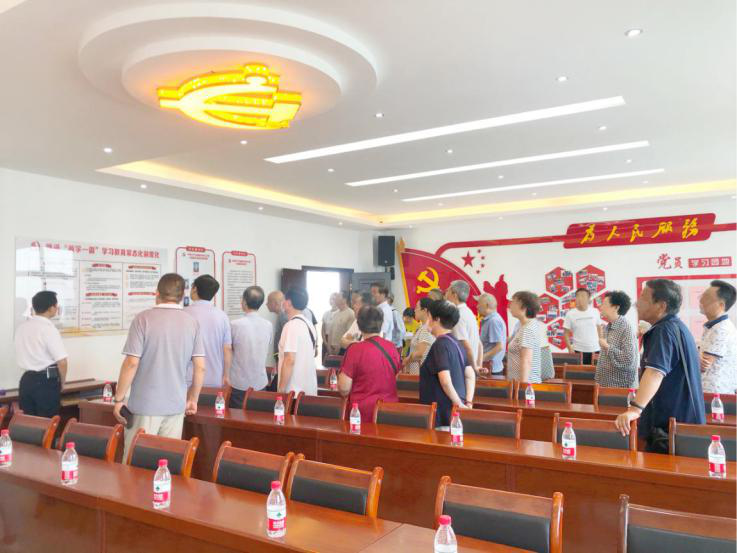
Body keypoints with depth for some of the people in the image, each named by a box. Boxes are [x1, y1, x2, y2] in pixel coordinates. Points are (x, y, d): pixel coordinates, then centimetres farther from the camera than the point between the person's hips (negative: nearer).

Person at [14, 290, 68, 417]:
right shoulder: (49, 328, -15)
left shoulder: (22, 326, 6)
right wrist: (61, 383, -2)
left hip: (26, 379, 7)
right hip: (46, 381, -7)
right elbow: (62, 362, -17)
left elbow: (25, 354, 16)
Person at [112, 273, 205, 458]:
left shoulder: (143, 319, -8)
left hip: (145, 405, -3)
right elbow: (200, 367, 1)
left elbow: (132, 363, -12)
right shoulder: (192, 322, 1)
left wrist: (119, 399, -2)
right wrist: (193, 399, 13)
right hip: (177, 405, 3)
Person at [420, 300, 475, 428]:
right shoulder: (456, 343, 10)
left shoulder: (440, 344, -15)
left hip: (443, 410, -8)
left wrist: (459, 404, -13)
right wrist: (468, 402, 5)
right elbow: (470, 375, 9)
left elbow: (445, 380, -24)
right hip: (455, 408, 8)